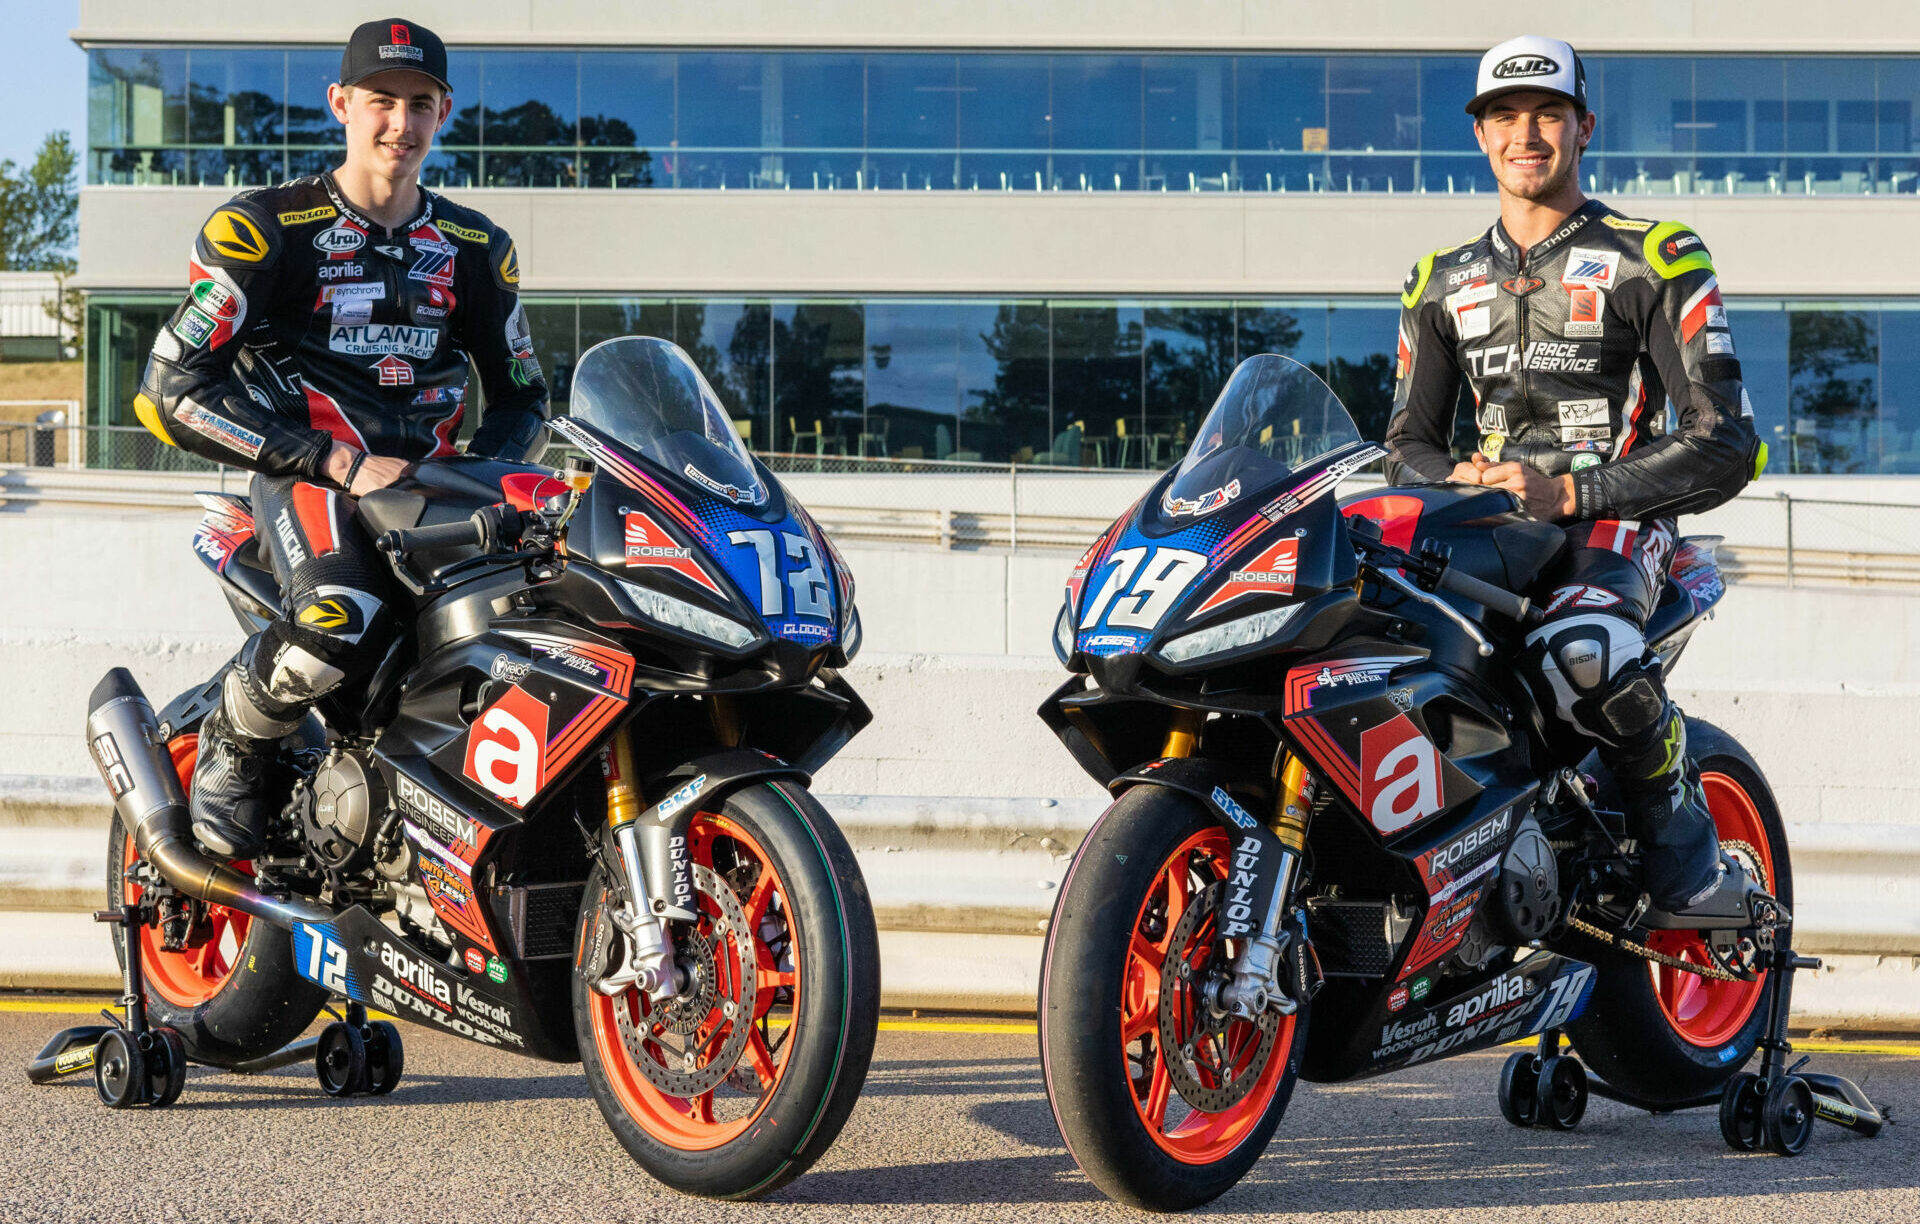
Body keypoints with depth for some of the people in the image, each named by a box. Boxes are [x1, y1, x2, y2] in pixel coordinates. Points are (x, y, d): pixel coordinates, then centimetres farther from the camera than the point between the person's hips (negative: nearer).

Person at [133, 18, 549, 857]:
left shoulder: (477, 249, 14)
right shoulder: (265, 228, -1)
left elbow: (521, 393, 24)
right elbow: (172, 388, -9)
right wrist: (339, 463, -16)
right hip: (308, 476, -5)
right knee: (341, 624, -36)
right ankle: (229, 747, -3)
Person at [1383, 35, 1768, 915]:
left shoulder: (1654, 259, 2)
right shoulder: (1442, 283, 18)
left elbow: (1725, 446, -6)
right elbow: (1408, 439, 19)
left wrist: (1567, 493, -16)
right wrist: (1462, 477, -7)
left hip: (1617, 518, -5)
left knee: (1576, 654, -39)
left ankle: (1690, 862, -15)